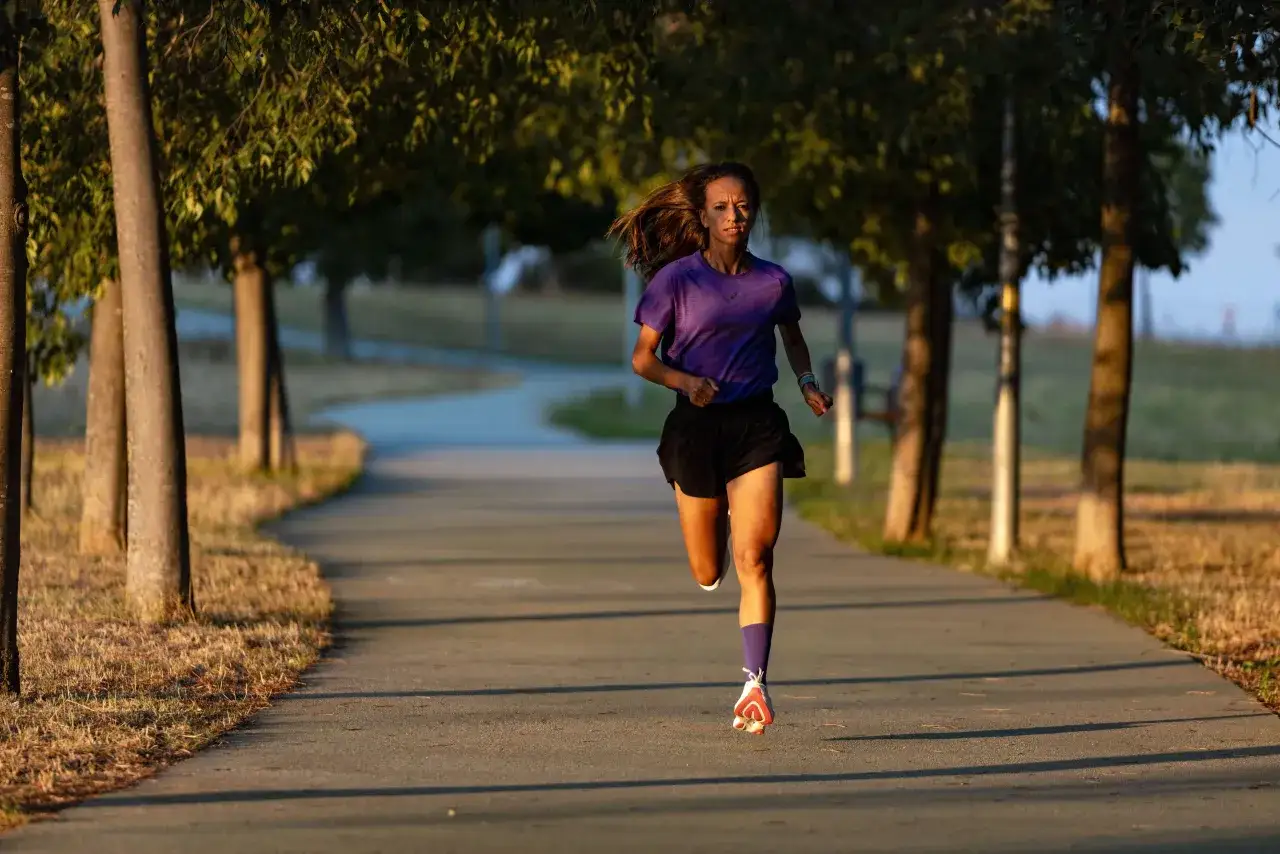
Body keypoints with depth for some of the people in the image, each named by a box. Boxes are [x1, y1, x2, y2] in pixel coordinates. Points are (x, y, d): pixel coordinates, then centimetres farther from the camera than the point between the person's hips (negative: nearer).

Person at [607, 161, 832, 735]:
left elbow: (792, 337, 24)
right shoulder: (676, 279, -4)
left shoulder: (772, 281, 4)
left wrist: (807, 382, 6)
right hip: (696, 426, -1)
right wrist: (686, 380, -19)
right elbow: (642, 357, -1)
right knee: (708, 574, 9)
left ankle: (754, 684, -14)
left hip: (758, 425, 1)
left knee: (755, 559, -15)